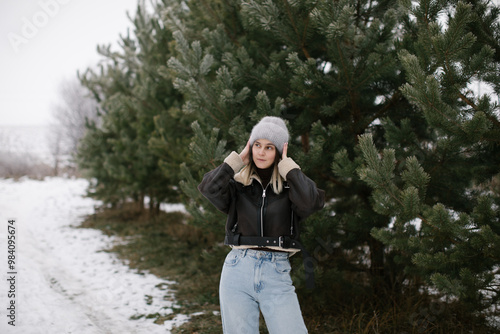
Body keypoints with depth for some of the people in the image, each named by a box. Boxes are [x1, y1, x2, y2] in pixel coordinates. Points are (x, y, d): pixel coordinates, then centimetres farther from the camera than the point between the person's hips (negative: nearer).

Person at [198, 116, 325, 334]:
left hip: (277, 274, -1)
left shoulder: (290, 185, 5)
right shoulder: (237, 183, 8)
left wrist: (288, 166, -6)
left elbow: (311, 201, -16)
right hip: (238, 270, 1)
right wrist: (238, 159, -4)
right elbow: (209, 188, -12)